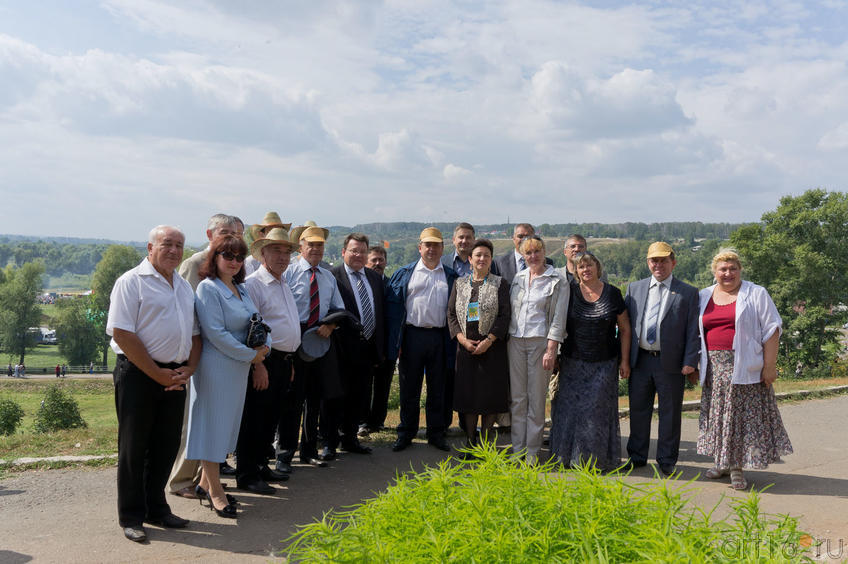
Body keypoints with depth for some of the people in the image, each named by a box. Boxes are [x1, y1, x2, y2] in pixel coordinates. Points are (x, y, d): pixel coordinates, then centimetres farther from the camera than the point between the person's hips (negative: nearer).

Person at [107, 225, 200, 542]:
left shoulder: (184, 287, 15)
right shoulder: (132, 282, -7)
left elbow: (194, 333, 17)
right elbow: (122, 334, -15)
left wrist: (189, 368, -1)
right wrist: (156, 373, -15)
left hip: (174, 377, 7)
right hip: (138, 374, -6)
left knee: (166, 445, 12)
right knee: (134, 446, 2)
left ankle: (155, 508, 27)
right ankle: (131, 517, 14)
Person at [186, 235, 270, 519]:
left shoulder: (241, 288, 13)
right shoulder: (208, 288, -11)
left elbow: (254, 325, 16)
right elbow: (216, 333, -18)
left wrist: (259, 356, 1)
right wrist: (251, 355, -15)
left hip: (240, 367, 8)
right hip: (216, 366, -8)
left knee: (226, 424, 14)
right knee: (213, 423, 1)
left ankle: (206, 481, 27)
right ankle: (214, 490, 11)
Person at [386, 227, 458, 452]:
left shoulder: (451, 276, 10)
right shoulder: (405, 273, 5)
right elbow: (392, 306, 1)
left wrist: (454, 340, -1)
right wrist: (395, 340, -7)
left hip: (439, 337, 1)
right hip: (412, 335, -1)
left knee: (437, 389, 9)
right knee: (409, 389, 6)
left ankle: (436, 434, 21)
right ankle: (406, 433, 18)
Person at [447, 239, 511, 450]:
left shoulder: (500, 284, 1)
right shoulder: (460, 284, 9)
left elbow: (504, 316, -5)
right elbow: (451, 314, 6)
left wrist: (488, 341, -14)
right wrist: (463, 339, -8)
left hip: (492, 347, -2)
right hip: (466, 346, 3)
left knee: (490, 393, 0)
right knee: (467, 393, 5)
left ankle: (485, 443, 13)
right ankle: (470, 442, 16)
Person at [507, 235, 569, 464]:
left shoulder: (558, 281, -3)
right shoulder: (518, 277, 11)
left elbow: (558, 318, -7)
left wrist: (551, 350, -13)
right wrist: (504, 340, 9)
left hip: (540, 342, -4)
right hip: (515, 341, 4)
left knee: (536, 398, 2)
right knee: (517, 397, 7)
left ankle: (532, 451, 13)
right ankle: (517, 449, 17)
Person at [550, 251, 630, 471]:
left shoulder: (612, 293, 0)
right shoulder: (569, 292, 0)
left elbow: (625, 329, 5)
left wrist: (624, 361, 2)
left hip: (604, 364, -1)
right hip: (573, 363, 1)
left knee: (599, 410, 2)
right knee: (571, 407, 3)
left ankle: (598, 457, 15)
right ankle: (570, 455, 17)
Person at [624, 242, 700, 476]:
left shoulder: (688, 293, 0)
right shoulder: (635, 289, 8)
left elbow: (693, 331, -3)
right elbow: (625, 324, 9)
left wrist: (690, 362, -11)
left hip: (671, 363, -3)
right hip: (640, 360, 3)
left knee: (669, 413, 7)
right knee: (638, 410, 12)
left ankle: (667, 461, 21)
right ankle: (637, 456, 27)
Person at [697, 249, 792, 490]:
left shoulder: (756, 294, 0)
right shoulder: (704, 297, 11)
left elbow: (771, 330, -5)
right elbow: (696, 332, 16)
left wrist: (769, 366, -11)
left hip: (745, 368, -4)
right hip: (715, 369, 4)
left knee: (744, 415, -2)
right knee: (718, 415, 8)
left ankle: (737, 468, 7)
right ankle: (722, 463, 21)